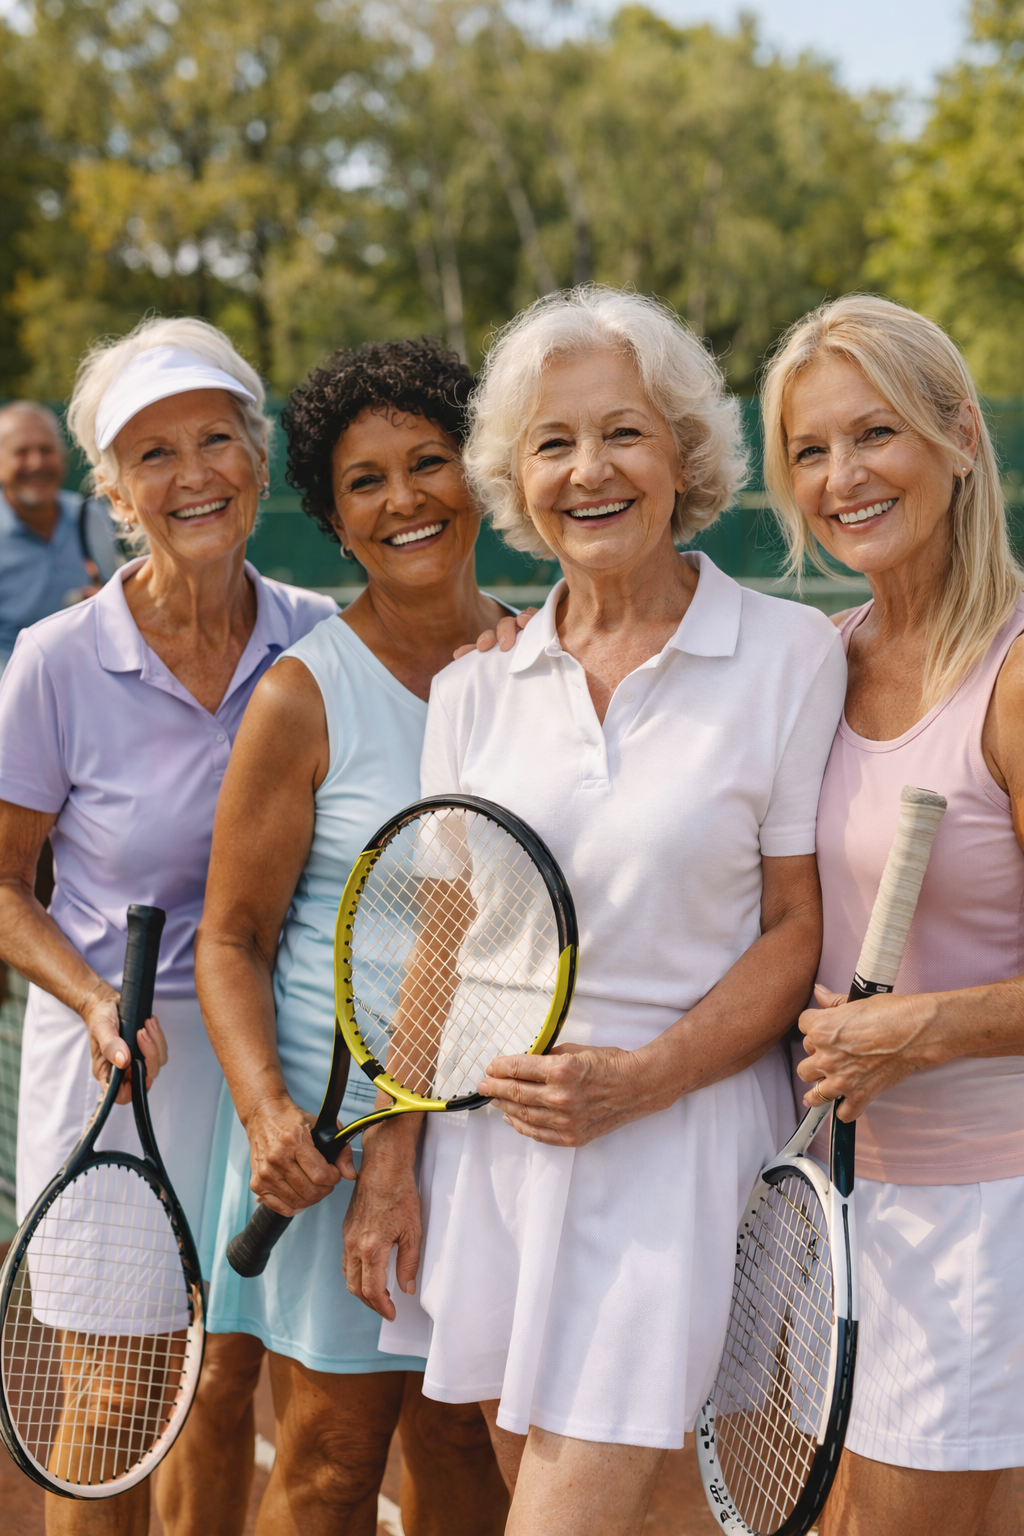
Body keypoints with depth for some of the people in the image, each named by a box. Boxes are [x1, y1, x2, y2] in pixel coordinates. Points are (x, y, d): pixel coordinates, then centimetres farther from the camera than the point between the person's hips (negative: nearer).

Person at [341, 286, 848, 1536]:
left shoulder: (791, 655, -5)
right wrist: (387, 1166, 6)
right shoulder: (477, 686, 7)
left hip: (680, 1139, -4)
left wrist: (639, 1080, -15)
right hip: (490, 1138, 4)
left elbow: (802, 928, -5)